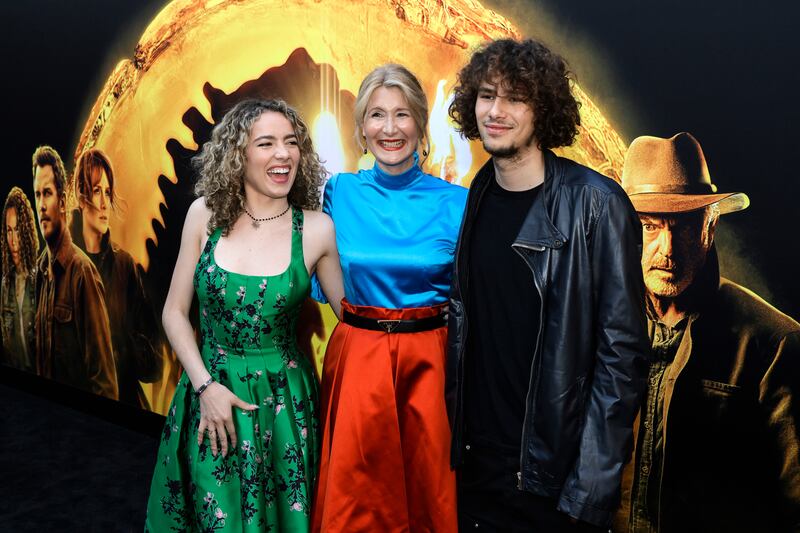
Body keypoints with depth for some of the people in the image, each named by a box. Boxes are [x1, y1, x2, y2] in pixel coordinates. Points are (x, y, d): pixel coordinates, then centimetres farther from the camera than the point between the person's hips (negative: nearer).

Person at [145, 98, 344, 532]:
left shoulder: (316, 230, -10)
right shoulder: (206, 215, -5)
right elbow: (175, 311, 0)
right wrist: (204, 385, -9)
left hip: (281, 398, -1)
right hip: (209, 394, 2)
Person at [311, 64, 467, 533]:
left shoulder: (454, 203, -6)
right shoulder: (339, 193, -1)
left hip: (429, 361, -1)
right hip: (357, 357, 1)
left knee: (429, 487, 14)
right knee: (356, 493, 15)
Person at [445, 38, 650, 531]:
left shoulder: (596, 204, -14)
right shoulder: (474, 199, 2)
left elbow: (623, 352, -14)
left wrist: (592, 483, -15)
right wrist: (453, 430, 6)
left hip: (554, 471, -5)